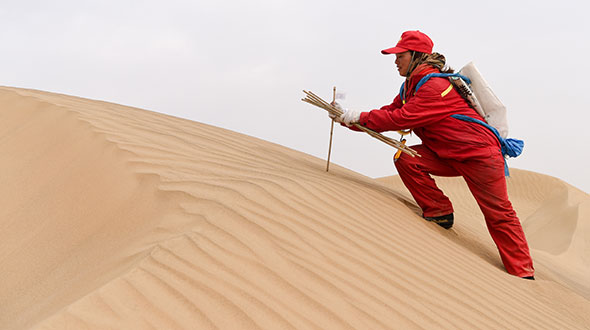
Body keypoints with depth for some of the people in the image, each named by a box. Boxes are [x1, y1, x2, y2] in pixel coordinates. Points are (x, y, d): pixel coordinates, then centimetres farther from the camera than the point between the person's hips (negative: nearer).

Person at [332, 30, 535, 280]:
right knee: (405, 159, -13)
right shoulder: (410, 87, 8)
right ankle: (440, 212, 0)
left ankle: (523, 274, 11)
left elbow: (402, 119, -28)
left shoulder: (436, 86, -22)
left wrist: (360, 117, -22)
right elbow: (389, 113, 4)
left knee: (498, 214, -2)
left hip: (479, 154, -8)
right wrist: (348, 119, -7)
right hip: (447, 155, 8)